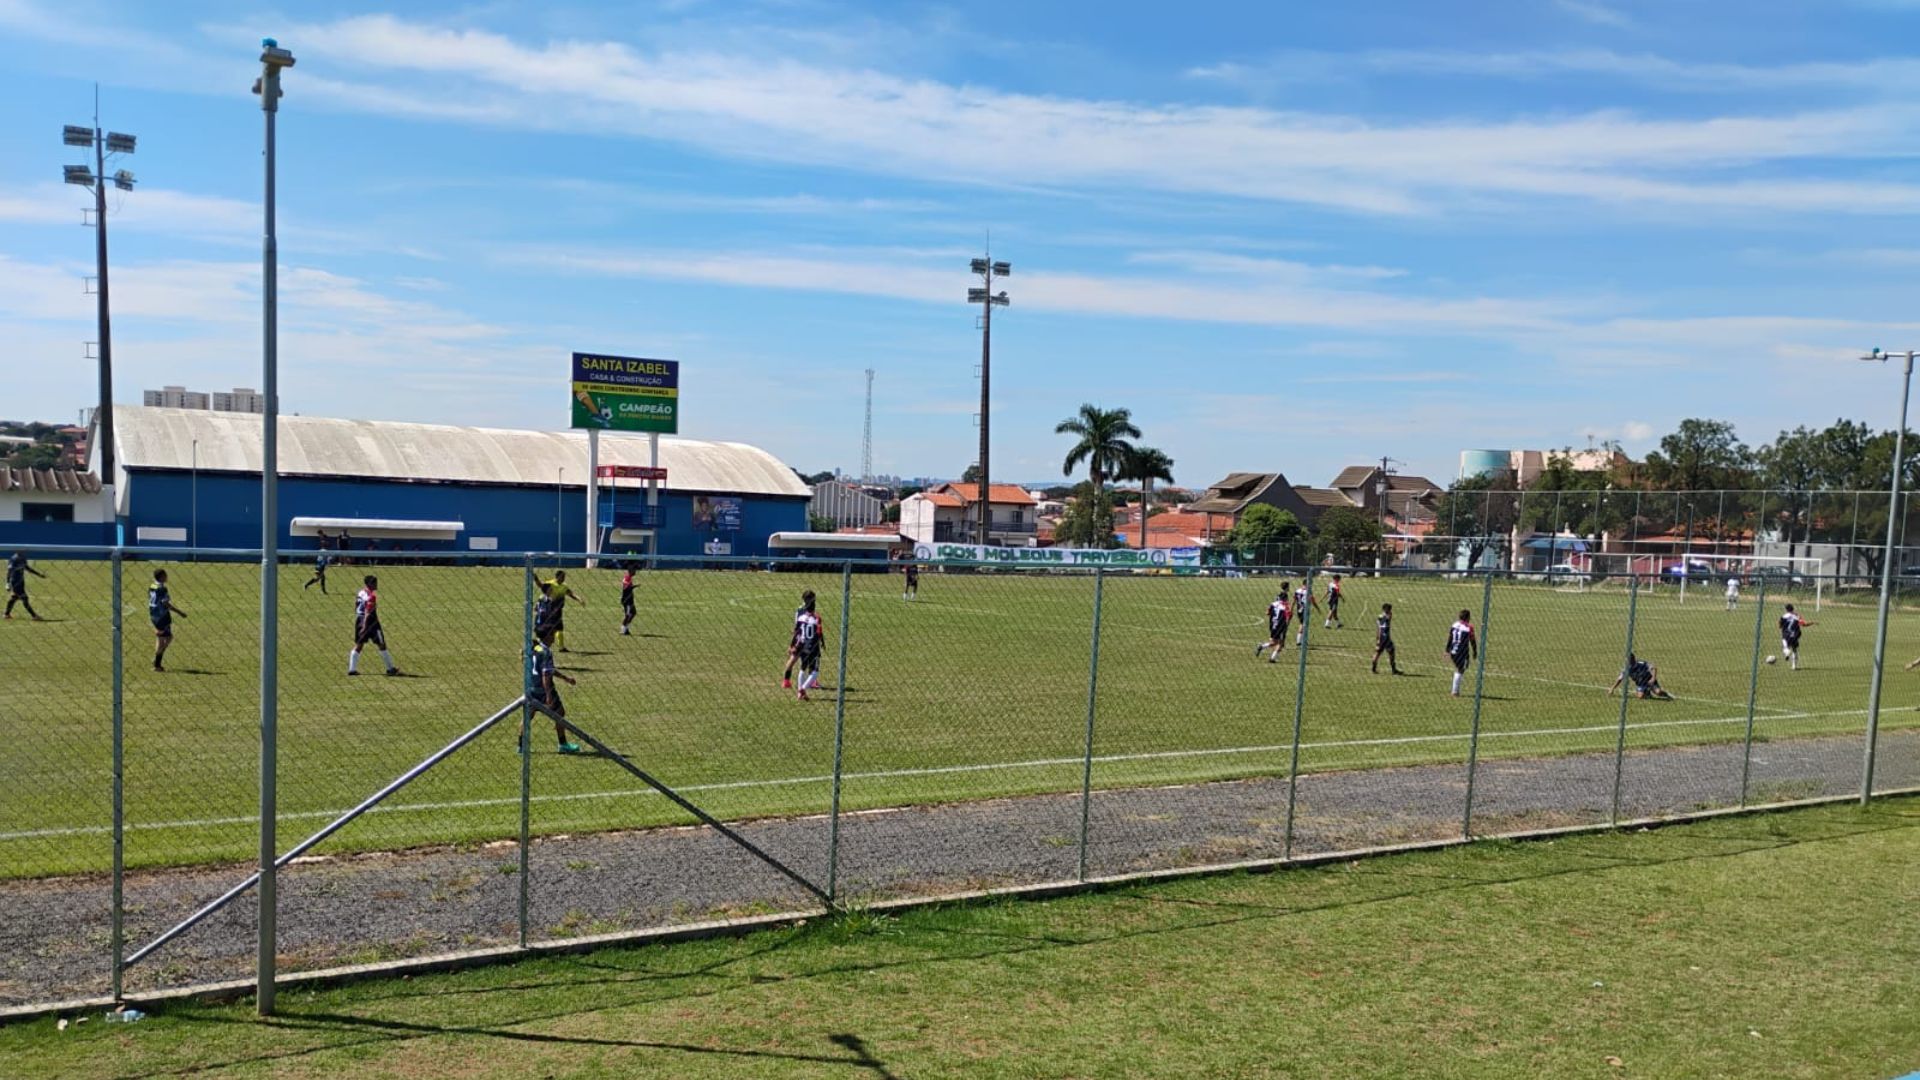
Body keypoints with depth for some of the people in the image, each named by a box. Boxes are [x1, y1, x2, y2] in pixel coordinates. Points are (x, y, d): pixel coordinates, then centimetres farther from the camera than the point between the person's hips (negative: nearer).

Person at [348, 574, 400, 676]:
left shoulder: (360, 593, 9)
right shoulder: (372, 596, -16)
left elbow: (356, 609, 16)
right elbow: (368, 613, -21)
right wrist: (364, 626, -25)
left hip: (359, 620, 8)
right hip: (370, 622, -8)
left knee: (358, 645, 11)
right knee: (382, 645, 2)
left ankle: (352, 669, 6)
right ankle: (390, 668, 9)